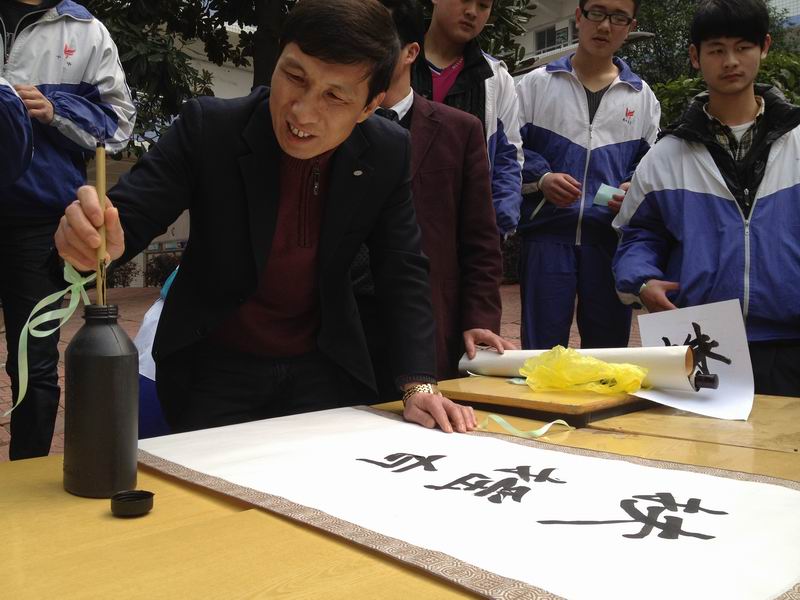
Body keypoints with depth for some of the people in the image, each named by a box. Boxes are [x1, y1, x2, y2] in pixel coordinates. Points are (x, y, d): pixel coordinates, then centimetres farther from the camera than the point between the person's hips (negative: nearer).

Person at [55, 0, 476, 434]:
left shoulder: (388, 155, -11)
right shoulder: (207, 126, -18)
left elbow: (403, 273, -6)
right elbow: (129, 215, -19)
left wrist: (418, 385, -16)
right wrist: (100, 237, -44)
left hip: (324, 368, 2)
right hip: (214, 368, -2)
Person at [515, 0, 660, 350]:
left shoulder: (642, 96, 15)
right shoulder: (535, 84, 9)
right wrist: (541, 178, -13)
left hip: (612, 236, 2)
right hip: (547, 233, -2)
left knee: (609, 345, 9)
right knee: (542, 348, 1)